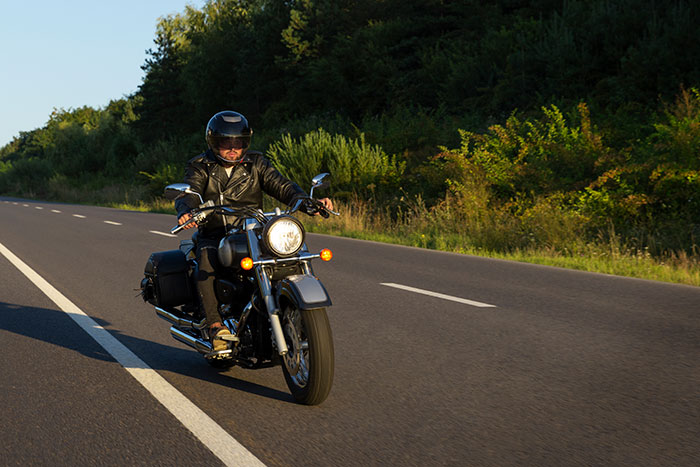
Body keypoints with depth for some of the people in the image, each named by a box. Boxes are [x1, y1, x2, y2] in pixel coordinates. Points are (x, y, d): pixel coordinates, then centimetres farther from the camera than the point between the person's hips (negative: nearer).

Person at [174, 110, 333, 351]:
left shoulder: (256, 164, 10)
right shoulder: (200, 168, 6)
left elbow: (281, 185, -1)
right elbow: (190, 194, -11)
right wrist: (186, 212, -36)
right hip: (213, 236, -1)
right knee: (206, 262, -34)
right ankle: (216, 326, -34)